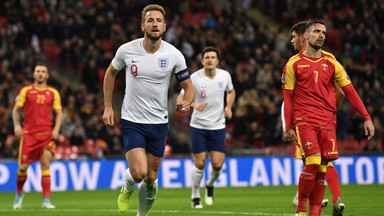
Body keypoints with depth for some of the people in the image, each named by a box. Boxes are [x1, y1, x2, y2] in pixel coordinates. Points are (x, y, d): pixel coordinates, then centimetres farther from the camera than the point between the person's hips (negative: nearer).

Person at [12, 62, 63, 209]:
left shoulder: (53, 93, 8)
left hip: (46, 134, 0)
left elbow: (58, 113, 11)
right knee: (23, 167, -1)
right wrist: (16, 125, -5)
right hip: (28, 134, 0)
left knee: (45, 165, -10)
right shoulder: (25, 91, 7)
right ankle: (19, 193, 25)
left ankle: (46, 200, -8)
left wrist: (56, 129, -4)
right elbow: (16, 109, 10)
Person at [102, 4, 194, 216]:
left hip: (159, 123, 2)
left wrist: (186, 102, -20)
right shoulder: (127, 50, -7)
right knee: (139, 172, -18)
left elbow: (188, 86, 3)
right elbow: (111, 73, 12)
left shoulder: (174, 55, -7)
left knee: (151, 179, 6)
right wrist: (108, 107, 8)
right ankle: (127, 188, 18)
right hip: (132, 121, -2)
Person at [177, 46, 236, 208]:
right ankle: (195, 196, 18)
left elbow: (231, 91, 19)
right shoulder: (195, 78, -13)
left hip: (218, 126, 2)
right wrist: (194, 105, -34)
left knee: (217, 164, -5)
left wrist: (228, 107, 1)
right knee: (200, 164, -4)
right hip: (198, 126, -2)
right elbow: (180, 99, -15)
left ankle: (210, 184, 28)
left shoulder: (225, 75, -2)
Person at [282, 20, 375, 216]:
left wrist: (366, 117, 4)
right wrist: (289, 126, 2)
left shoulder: (331, 63, 10)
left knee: (322, 169, -2)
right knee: (313, 162, -18)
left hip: (327, 123, 3)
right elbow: (288, 98, 7)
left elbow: (349, 90, 10)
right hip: (304, 121, -3)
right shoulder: (293, 64, 4)